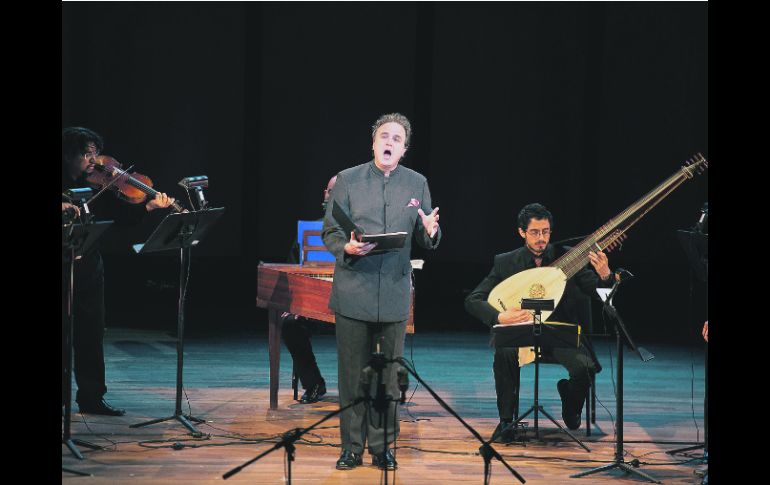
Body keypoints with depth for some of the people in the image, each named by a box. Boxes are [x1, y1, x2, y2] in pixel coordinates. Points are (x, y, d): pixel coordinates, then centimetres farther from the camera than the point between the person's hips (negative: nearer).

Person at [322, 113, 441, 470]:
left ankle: (382, 446, 15)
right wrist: (346, 248, -19)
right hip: (353, 291, -1)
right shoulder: (347, 180, 2)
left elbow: (425, 240, 7)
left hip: (394, 293, 2)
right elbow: (330, 233, 1)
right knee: (352, 372, 3)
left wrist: (430, 232, -16)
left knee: (389, 374, 5)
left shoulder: (417, 183, 8)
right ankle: (352, 446, 12)